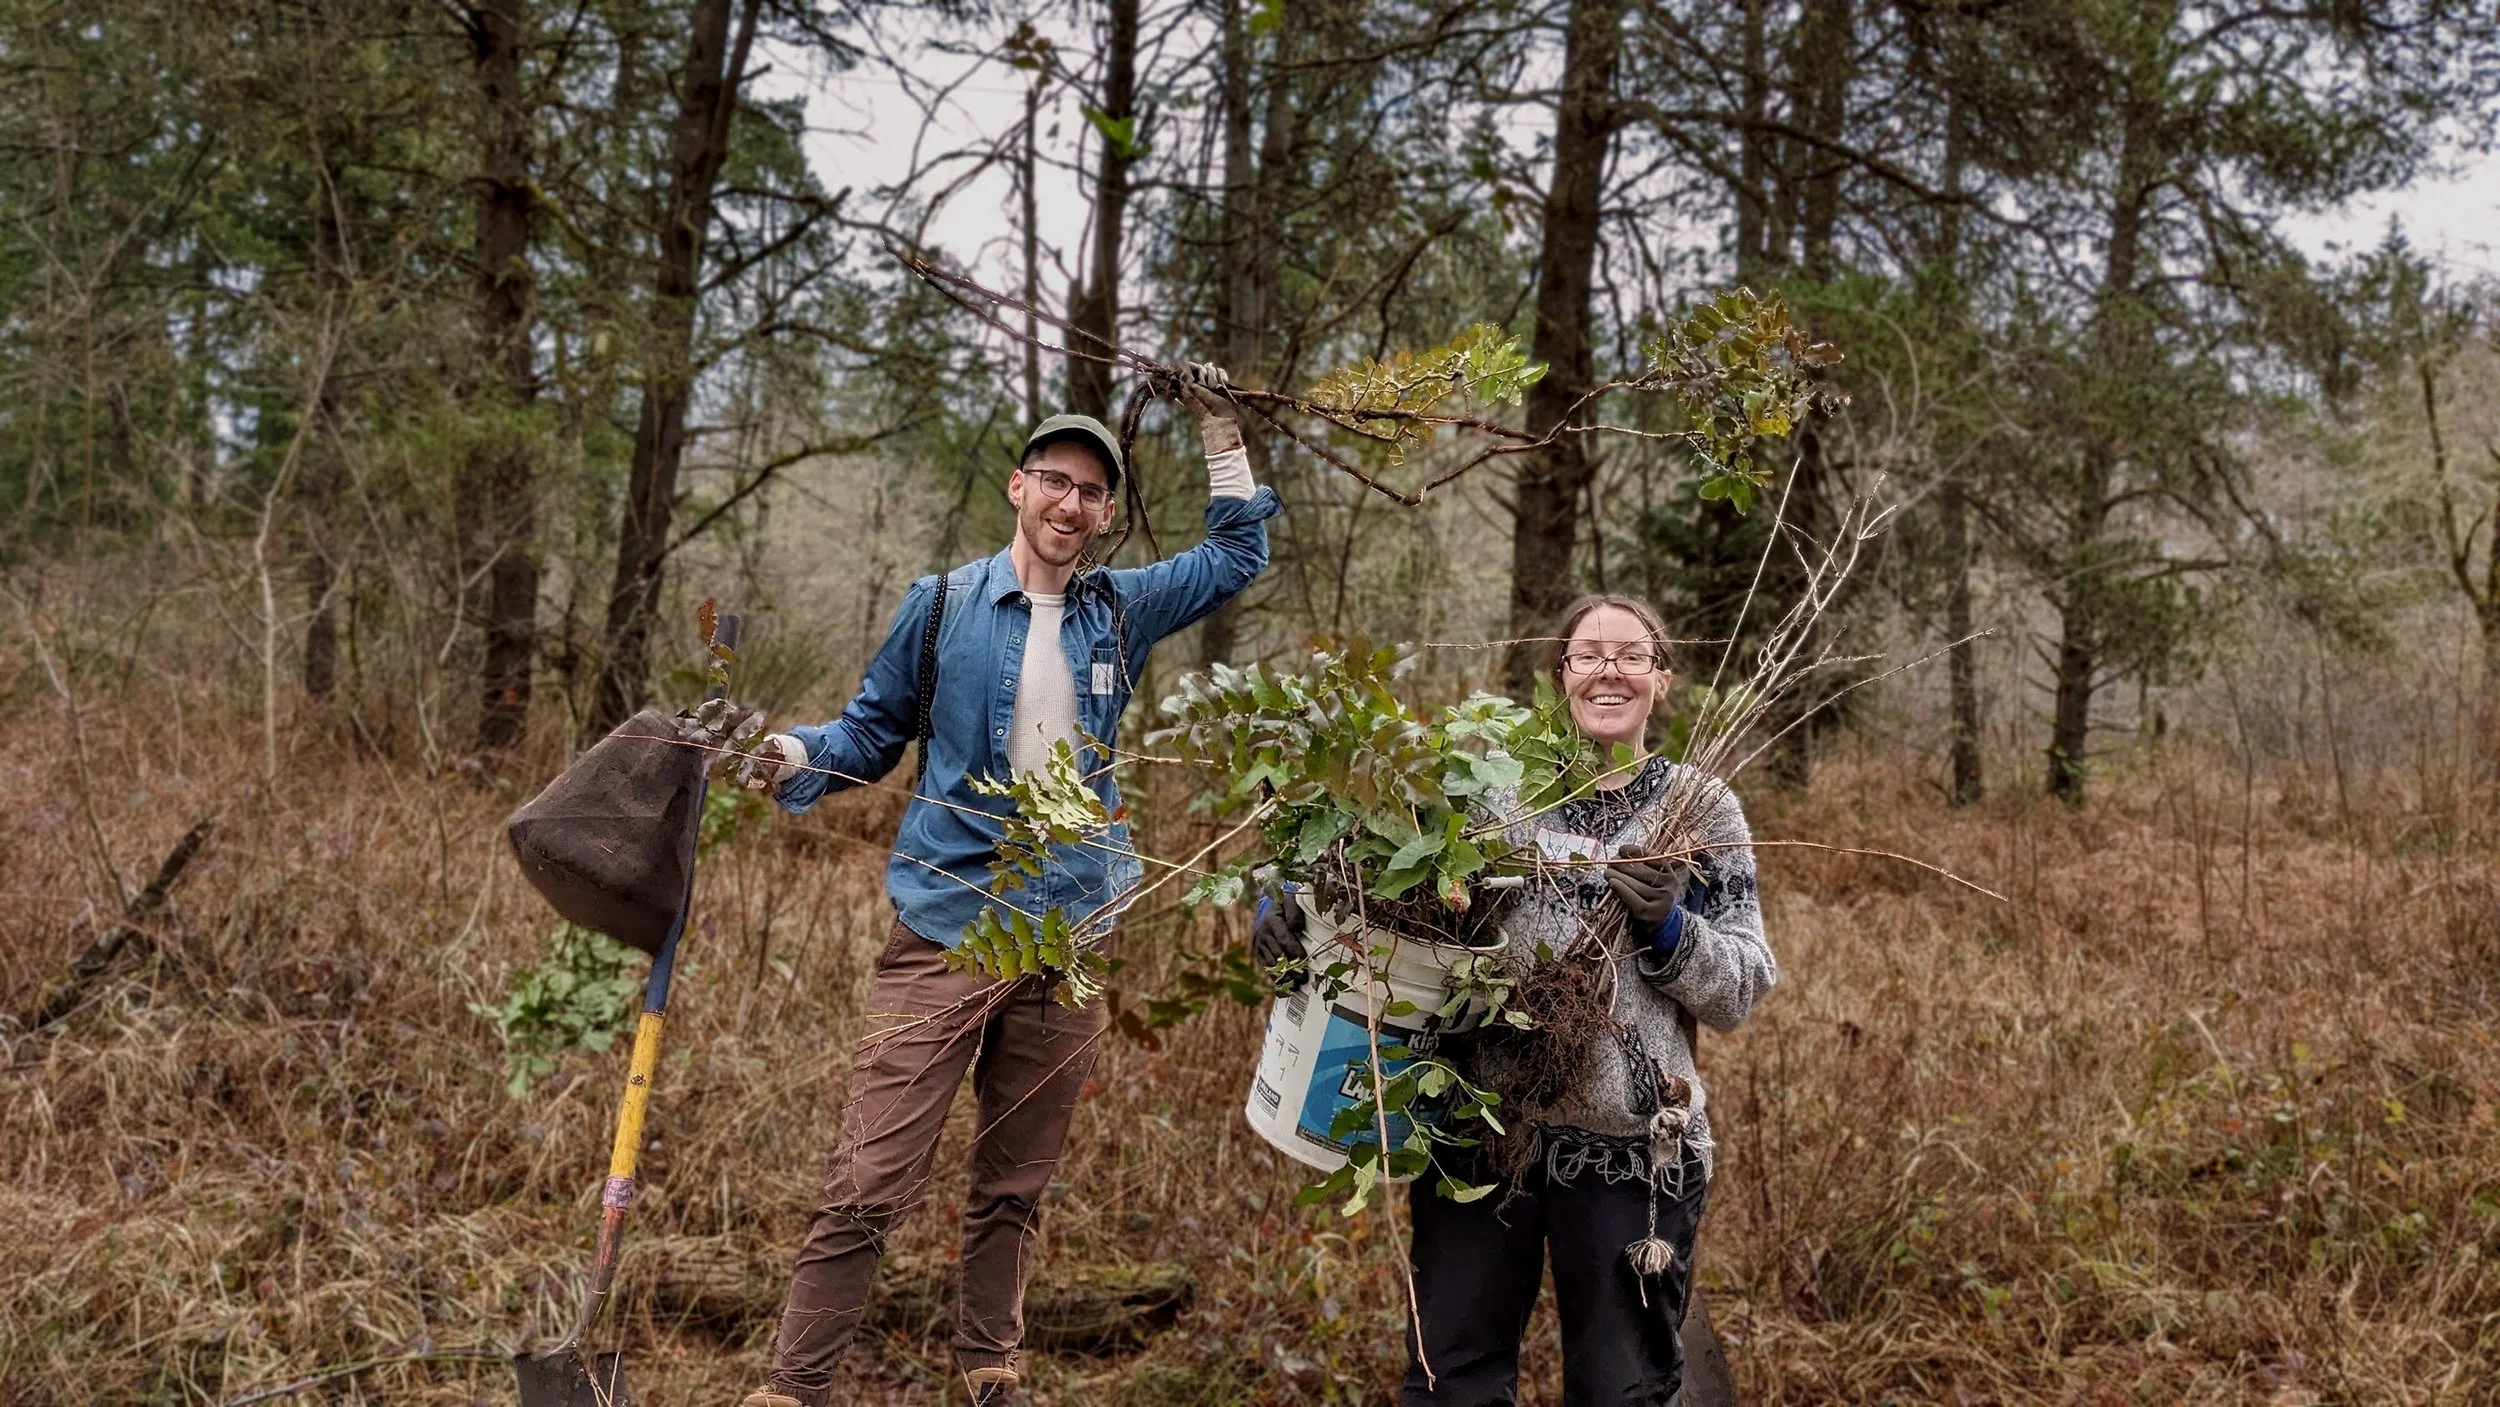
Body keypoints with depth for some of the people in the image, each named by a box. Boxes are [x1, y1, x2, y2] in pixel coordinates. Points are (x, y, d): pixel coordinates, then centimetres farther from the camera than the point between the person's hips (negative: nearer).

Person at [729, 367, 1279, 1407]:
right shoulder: (943, 605, 2)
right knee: (869, 1187, -9)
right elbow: (873, 732, 9)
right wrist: (796, 756, -11)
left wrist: (1223, 433, 17)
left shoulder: (1120, 611, 11)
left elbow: (1238, 554, 24)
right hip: (944, 931, -3)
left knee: (1015, 1190, 14)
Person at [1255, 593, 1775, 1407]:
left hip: (1631, 1147, -1)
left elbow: (1741, 991, 1)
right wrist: (1296, 911, -8)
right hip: (1479, 1127, 2)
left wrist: (1667, 925, -16)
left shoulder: (1699, 809, 3)